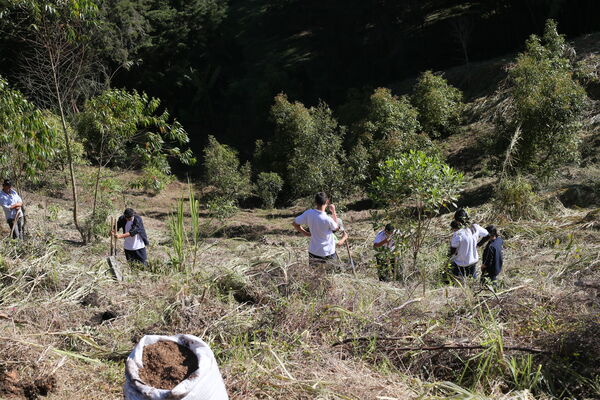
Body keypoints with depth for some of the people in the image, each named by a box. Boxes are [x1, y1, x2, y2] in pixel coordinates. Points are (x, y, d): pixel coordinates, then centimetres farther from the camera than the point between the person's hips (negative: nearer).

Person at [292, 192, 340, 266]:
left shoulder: (308, 213, -13)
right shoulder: (328, 219, -24)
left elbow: (295, 223, -2)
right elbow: (336, 228, -2)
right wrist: (334, 212, 1)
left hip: (313, 252, 4)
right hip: (327, 253, -4)